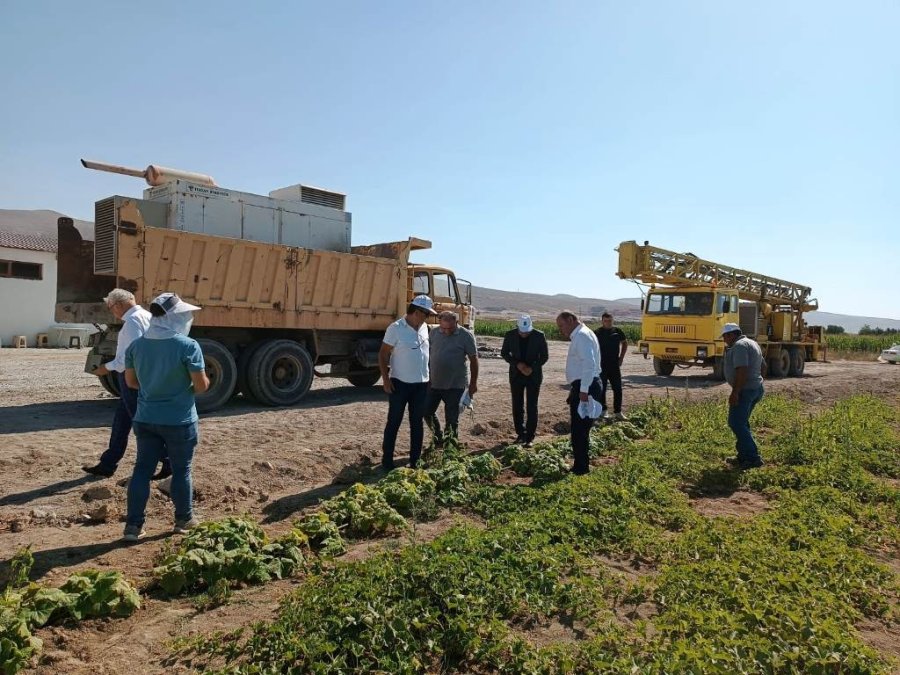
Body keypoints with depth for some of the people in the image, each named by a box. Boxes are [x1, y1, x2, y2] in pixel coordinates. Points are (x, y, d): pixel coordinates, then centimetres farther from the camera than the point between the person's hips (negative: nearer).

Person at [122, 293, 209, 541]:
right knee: (181, 470, 11)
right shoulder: (188, 345, -17)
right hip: (179, 421, -4)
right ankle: (184, 519, 26)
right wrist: (188, 387, 8)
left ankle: (133, 525, 11)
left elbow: (130, 381, 10)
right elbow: (202, 385, -15)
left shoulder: (137, 345, 0)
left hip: (146, 419, 4)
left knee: (142, 469, 10)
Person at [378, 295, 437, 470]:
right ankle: (387, 459, 15)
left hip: (421, 383, 6)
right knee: (394, 422, 4)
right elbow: (383, 354, -11)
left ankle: (415, 459, 21)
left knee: (417, 423, 11)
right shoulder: (396, 328, -13)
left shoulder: (424, 328, 6)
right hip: (400, 383, -6)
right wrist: (386, 379, -15)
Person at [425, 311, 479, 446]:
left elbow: (473, 360, -6)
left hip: (455, 385, -4)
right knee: (427, 411, 11)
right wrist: (426, 375, 7)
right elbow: (427, 354, 8)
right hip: (433, 383, 4)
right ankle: (438, 438, 33)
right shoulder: (434, 332, 0)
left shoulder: (466, 336, -11)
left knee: (452, 419, 4)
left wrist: (473, 383, -6)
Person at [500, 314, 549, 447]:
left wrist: (532, 368, -16)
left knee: (532, 407, 0)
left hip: (534, 376, -2)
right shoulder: (510, 335, -7)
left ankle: (529, 437, 7)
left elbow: (544, 356, -3)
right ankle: (520, 433, 21)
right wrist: (517, 364, -12)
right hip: (516, 375, 2)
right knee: (517, 406, 8)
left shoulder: (539, 336, -11)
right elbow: (504, 352, 3)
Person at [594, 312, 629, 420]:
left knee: (618, 389, 3)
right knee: (602, 389, 5)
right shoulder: (597, 332, -6)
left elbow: (625, 343, 17)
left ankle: (618, 411, 12)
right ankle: (603, 410, 17)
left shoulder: (617, 331, 3)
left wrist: (621, 357, 10)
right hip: (602, 366, -3)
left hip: (615, 365, 3)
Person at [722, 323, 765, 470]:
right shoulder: (752, 343, 18)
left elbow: (742, 371, -25)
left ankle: (753, 458, -11)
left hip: (745, 390, -11)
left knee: (736, 423, -10)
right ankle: (743, 456, 20)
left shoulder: (739, 346, -15)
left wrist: (735, 392, -25)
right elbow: (762, 367, 24)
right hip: (756, 387, 11)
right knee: (741, 423, 16)